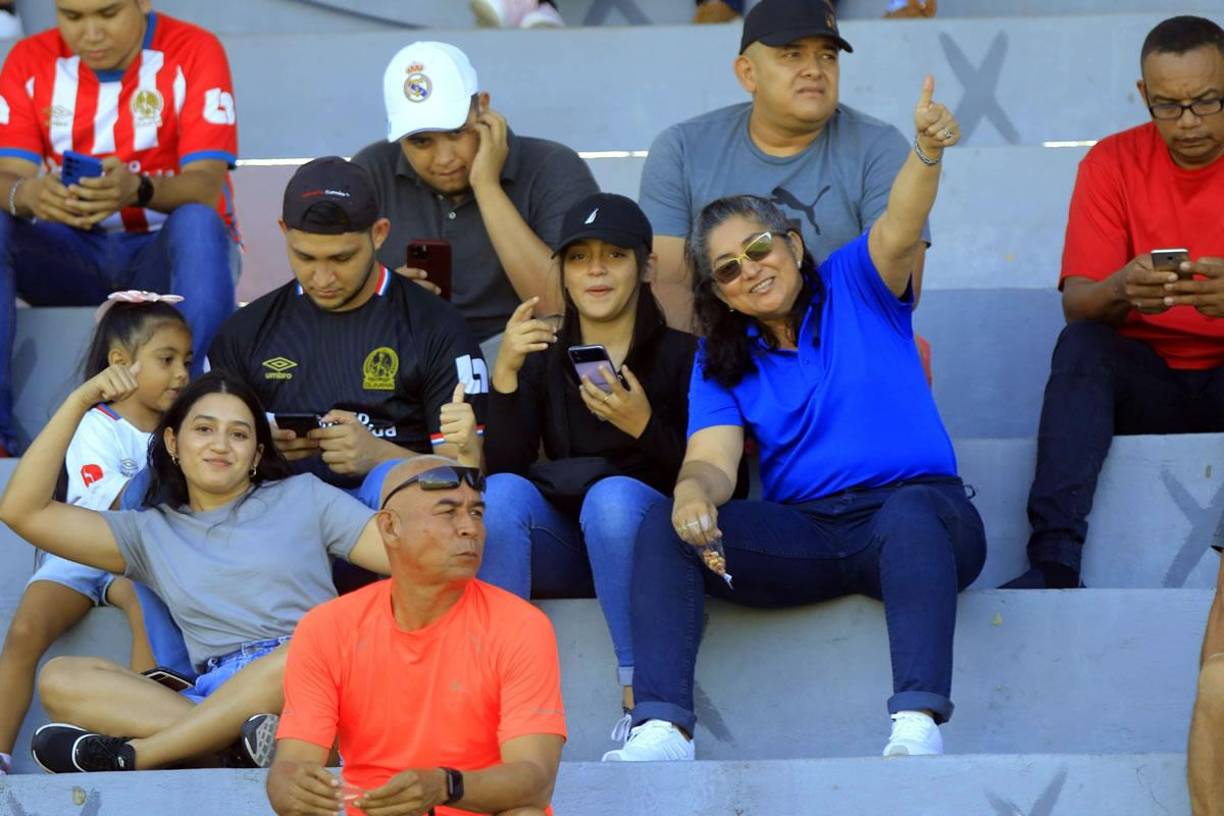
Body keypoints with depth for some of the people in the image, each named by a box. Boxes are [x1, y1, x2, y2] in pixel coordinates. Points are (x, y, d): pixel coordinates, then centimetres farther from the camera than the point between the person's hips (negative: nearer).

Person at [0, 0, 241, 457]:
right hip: (70, 256, 3)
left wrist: (138, 189, -42)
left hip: (167, 249, -3)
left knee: (199, 225, -35)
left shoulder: (192, 52, -9)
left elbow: (205, 187, -19)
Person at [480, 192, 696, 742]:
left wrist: (644, 426, -22)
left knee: (614, 494, -34)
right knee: (501, 493, -26)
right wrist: (505, 374, -16)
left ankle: (641, 696, -33)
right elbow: (502, 465, -3)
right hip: (563, 550, 3)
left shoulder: (682, 356, 4)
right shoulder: (541, 357, 12)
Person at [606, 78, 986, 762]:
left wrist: (927, 152, -35)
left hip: (918, 513, -3)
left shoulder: (856, 288, 9)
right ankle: (662, 727, -35)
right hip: (801, 535, 3)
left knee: (908, 509, -39)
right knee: (665, 525, -21)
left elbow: (899, 231, -12)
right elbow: (714, 459, -1)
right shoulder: (722, 362, 15)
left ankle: (918, 724, -52)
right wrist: (694, 491, -28)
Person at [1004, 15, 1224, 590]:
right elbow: (1077, 302, -6)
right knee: (1079, 343, -28)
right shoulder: (1113, 163, 2)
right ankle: (1053, 560, -38)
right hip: (1143, 381, 1)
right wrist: (1120, 290, -32)